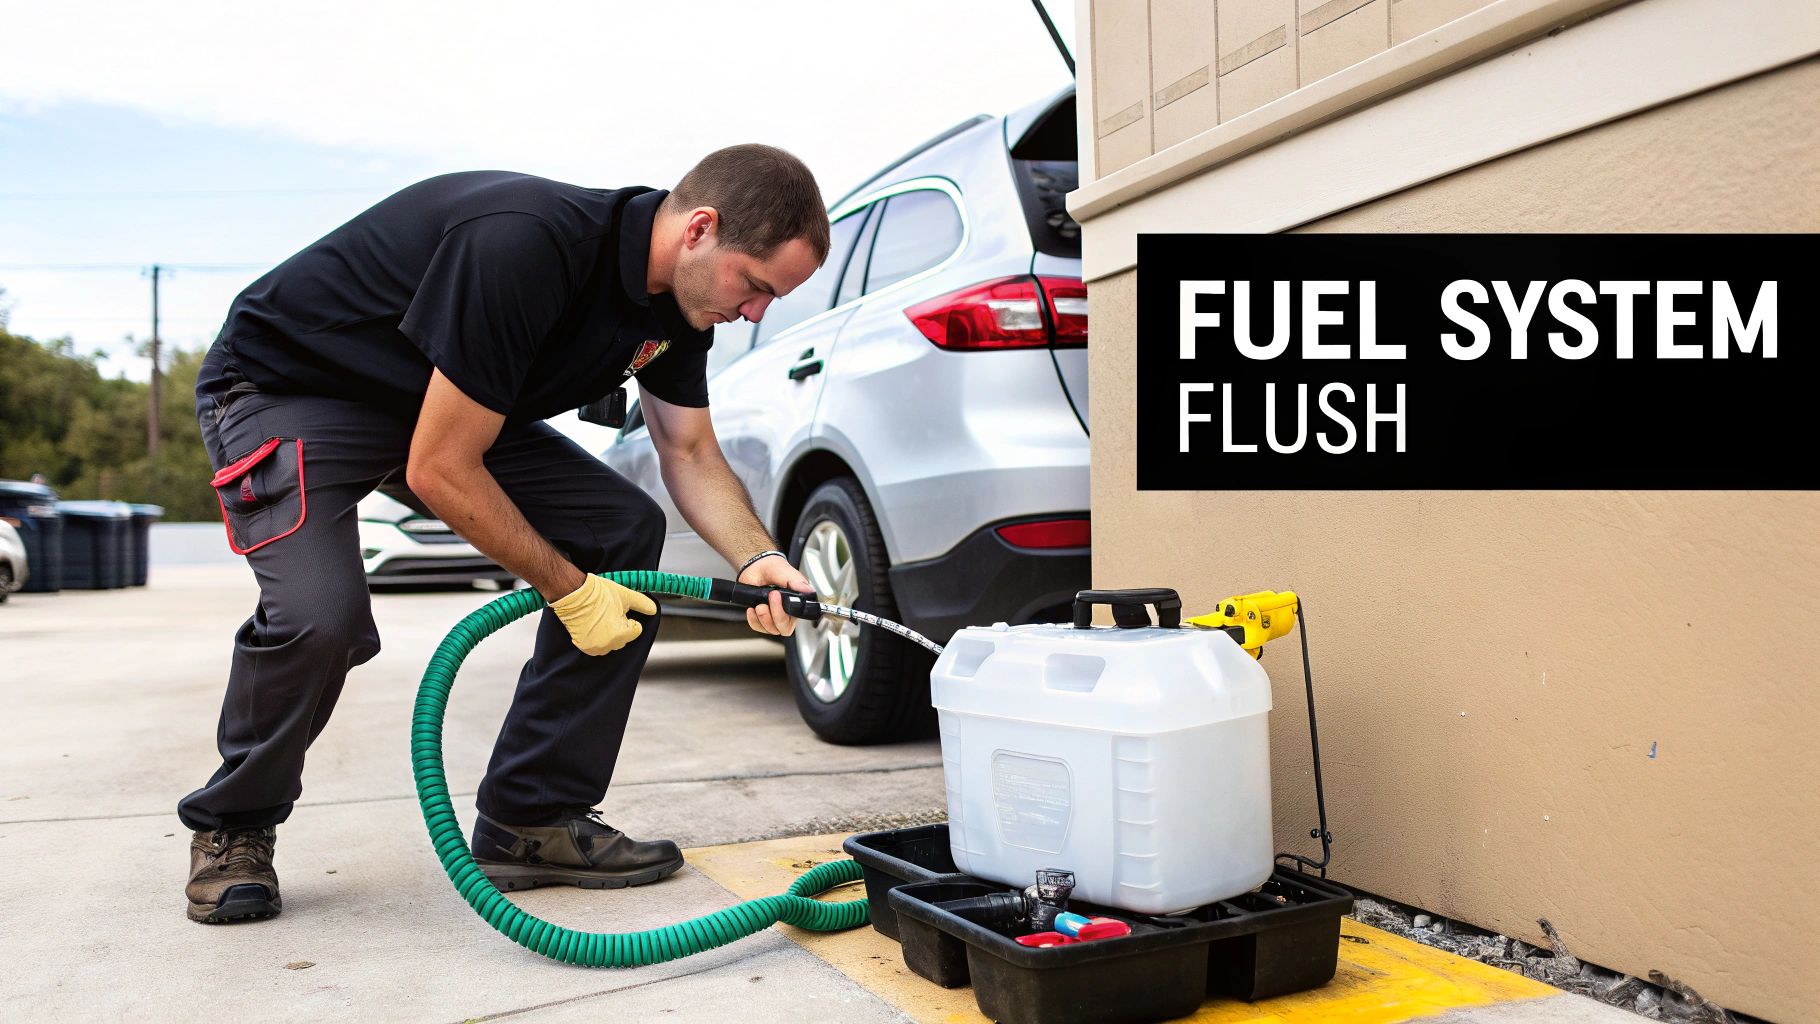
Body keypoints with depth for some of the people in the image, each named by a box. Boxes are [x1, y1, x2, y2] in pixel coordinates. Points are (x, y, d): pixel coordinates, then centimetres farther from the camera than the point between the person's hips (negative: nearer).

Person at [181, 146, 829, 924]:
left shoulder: (677, 295, -9)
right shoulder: (525, 245, -36)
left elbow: (691, 455, 2)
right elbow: (439, 472, -30)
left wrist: (757, 559, -17)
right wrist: (570, 590, -20)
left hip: (448, 404, 8)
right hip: (284, 385, -7)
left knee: (625, 529, -7)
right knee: (321, 615, -30)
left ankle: (529, 819, 0)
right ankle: (233, 827, 3)